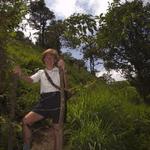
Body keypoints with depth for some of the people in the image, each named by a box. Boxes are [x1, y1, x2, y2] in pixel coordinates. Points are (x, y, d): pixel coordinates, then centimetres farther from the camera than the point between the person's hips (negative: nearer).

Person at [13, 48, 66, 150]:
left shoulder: (59, 71, 7)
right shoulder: (41, 72, 15)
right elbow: (30, 80, -2)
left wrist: (63, 69, -29)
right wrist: (21, 74, -24)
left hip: (57, 101, -3)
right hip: (44, 102, 3)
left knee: (57, 129, 4)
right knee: (26, 120, -10)